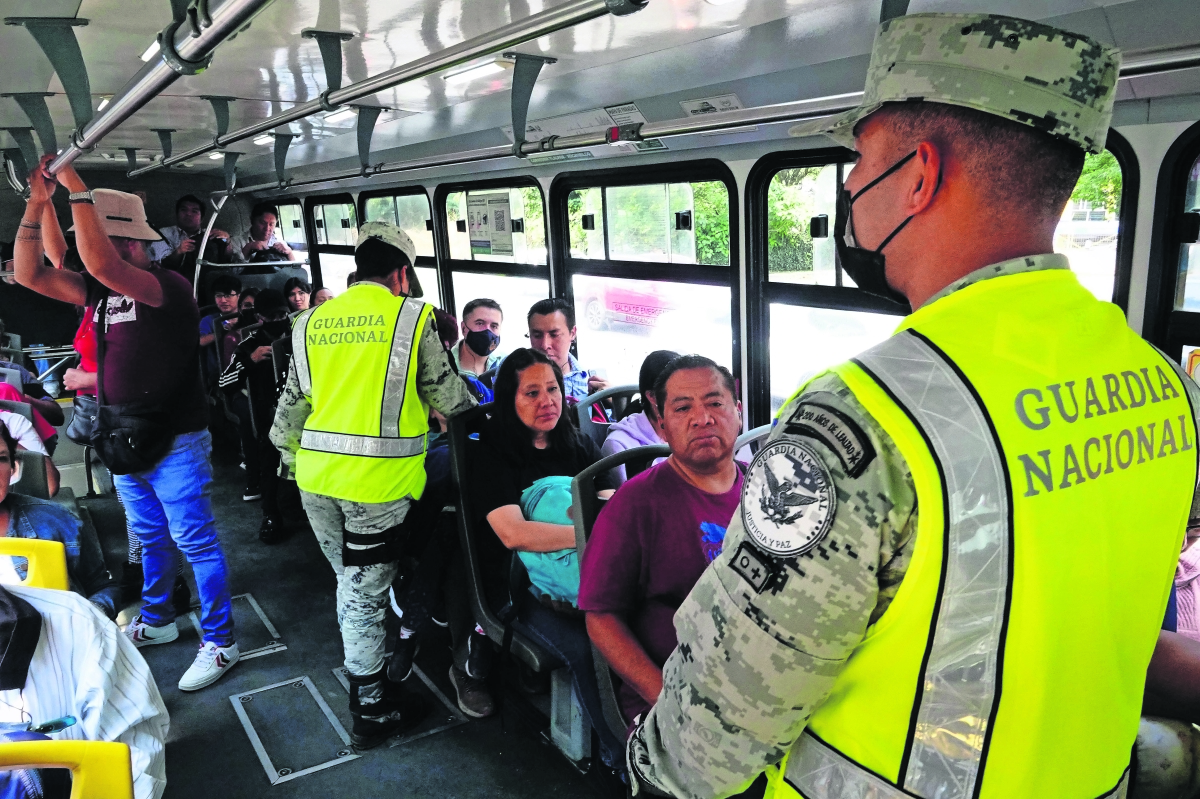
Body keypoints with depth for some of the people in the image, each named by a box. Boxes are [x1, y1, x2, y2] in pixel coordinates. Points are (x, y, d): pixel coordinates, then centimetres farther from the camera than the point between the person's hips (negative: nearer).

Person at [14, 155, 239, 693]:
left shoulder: (167, 287, -18)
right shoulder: (100, 291, 6)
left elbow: (101, 264, -36)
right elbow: (29, 275, 5)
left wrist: (78, 191, -27)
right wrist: (37, 203, -4)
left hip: (174, 443, -8)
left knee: (195, 542, -1)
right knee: (151, 539, 22)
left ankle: (219, 642, 10)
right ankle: (156, 621, 39)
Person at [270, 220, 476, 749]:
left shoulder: (312, 321, 11)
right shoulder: (412, 315, -3)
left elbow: (292, 405, 12)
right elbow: (448, 397, 0)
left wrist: (294, 463, 25)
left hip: (316, 475, 5)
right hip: (375, 481, -5)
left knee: (350, 584, 22)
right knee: (364, 594, 5)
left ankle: (365, 679, 40)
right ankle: (371, 713, 20)